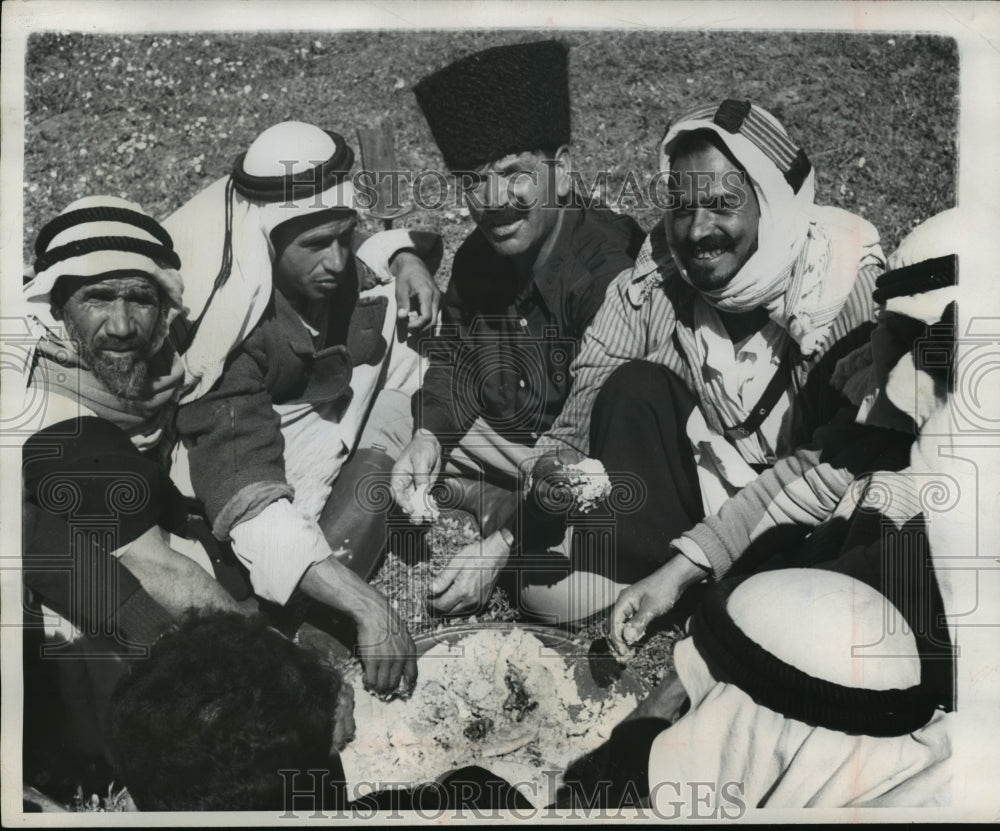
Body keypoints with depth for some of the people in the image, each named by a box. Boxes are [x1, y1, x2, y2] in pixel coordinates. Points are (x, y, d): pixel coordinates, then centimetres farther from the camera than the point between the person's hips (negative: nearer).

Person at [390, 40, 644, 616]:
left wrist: (506, 542, -32)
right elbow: (454, 363, 7)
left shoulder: (612, 271, -27)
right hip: (498, 440, 7)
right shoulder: (476, 258, 0)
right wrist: (429, 436, -16)